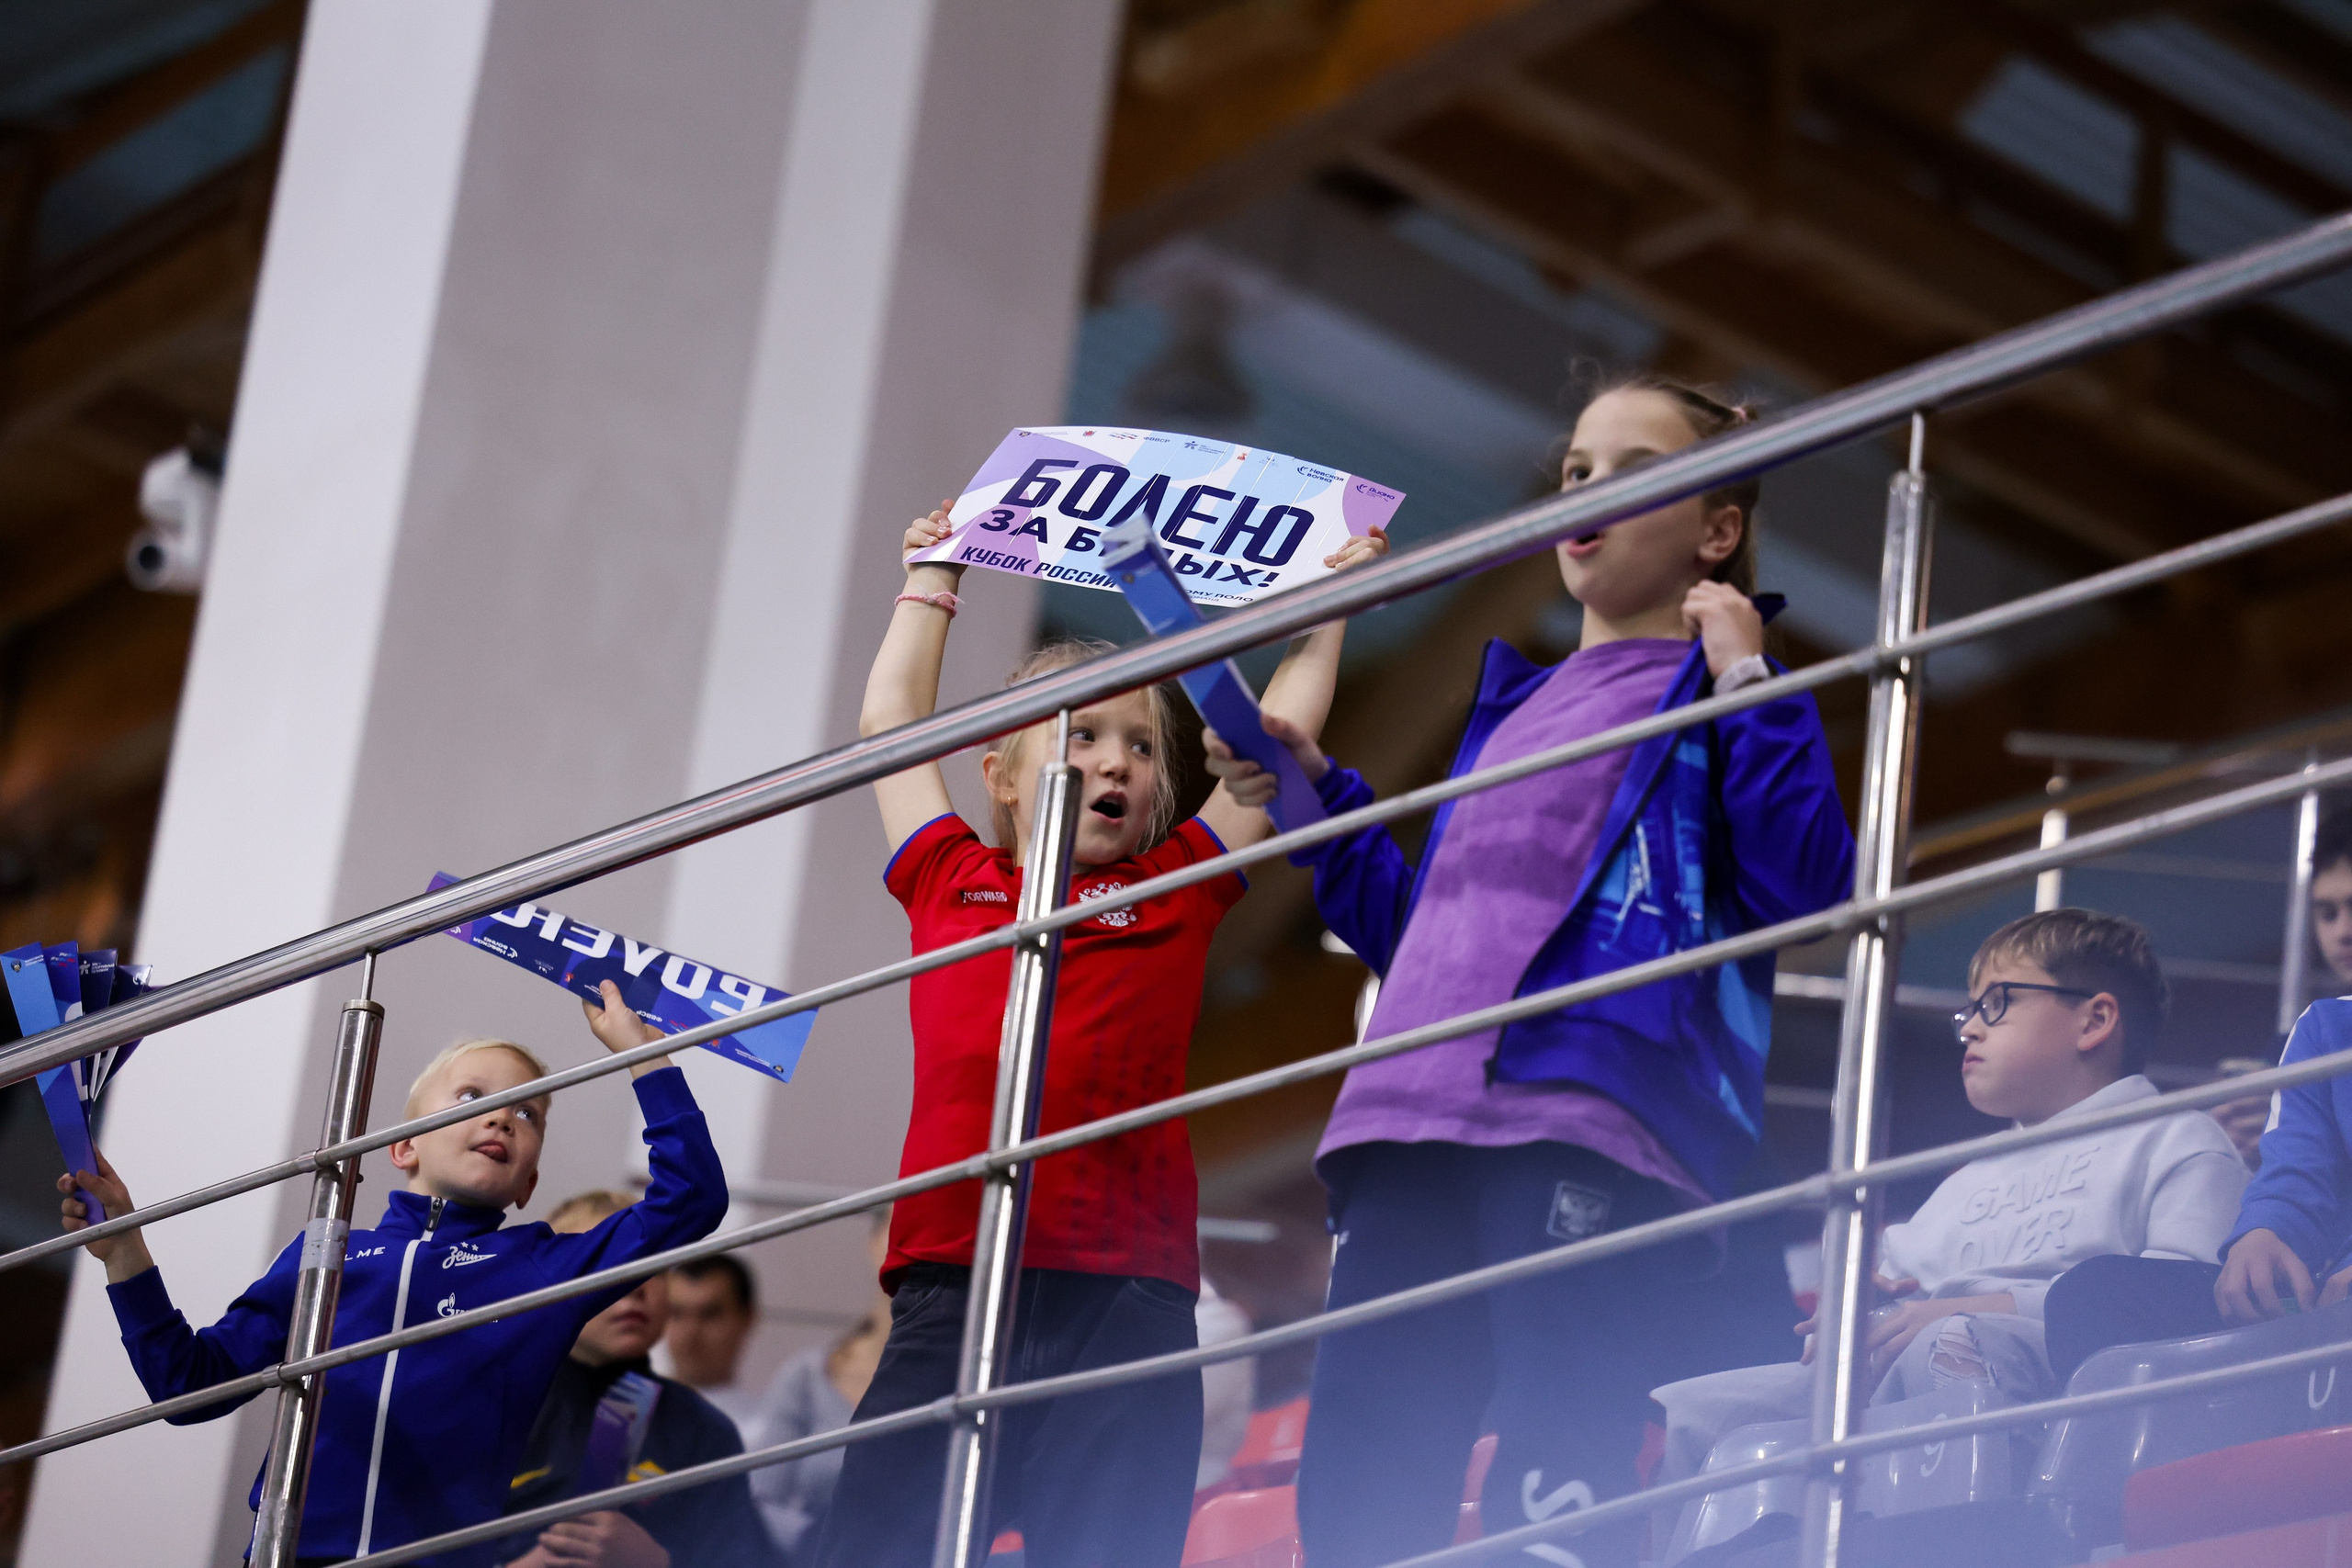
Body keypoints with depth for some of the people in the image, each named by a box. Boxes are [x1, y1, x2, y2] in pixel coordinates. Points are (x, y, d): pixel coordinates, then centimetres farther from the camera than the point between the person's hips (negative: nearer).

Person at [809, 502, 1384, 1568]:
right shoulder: (950, 879, 17)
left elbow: (1280, 727, 24)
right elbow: (894, 718, 28)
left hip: (1124, 1301, 0)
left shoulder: (1180, 887, 17)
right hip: (949, 1287, 0)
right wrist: (933, 575, 40)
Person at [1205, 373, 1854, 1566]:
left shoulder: (1727, 690, 11)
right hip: (1417, 1130, 7)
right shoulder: (1516, 702, 30)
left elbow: (1805, 886, -6)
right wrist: (1312, 794, 26)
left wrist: (1747, 685, -6)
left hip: (1593, 1124, -7)